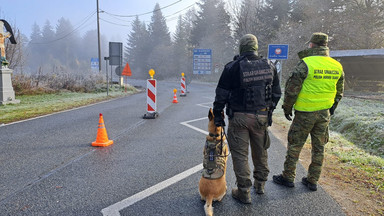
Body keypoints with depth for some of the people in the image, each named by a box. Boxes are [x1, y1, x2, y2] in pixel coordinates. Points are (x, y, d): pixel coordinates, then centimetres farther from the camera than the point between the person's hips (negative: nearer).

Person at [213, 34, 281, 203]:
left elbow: (221, 94, -8)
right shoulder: (270, 67, 4)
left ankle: (244, 192, 14)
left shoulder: (233, 67, -11)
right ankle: (260, 184, 36)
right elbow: (276, 93, 11)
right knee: (261, 151, 20)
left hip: (239, 118, -4)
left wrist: (217, 114, 3)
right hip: (262, 116, 5)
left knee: (240, 154, 6)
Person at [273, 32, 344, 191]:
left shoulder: (306, 64, -14)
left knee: (294, 145, 6)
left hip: (305, 113, -6)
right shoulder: (337, 66, 5)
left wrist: (287, 108, -1)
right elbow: (339, 92, 14)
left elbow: (292, 89, -14)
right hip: (324, 113, 6)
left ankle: (288, 177, 17)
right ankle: (312, 181, 23)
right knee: (318, 148, 13)